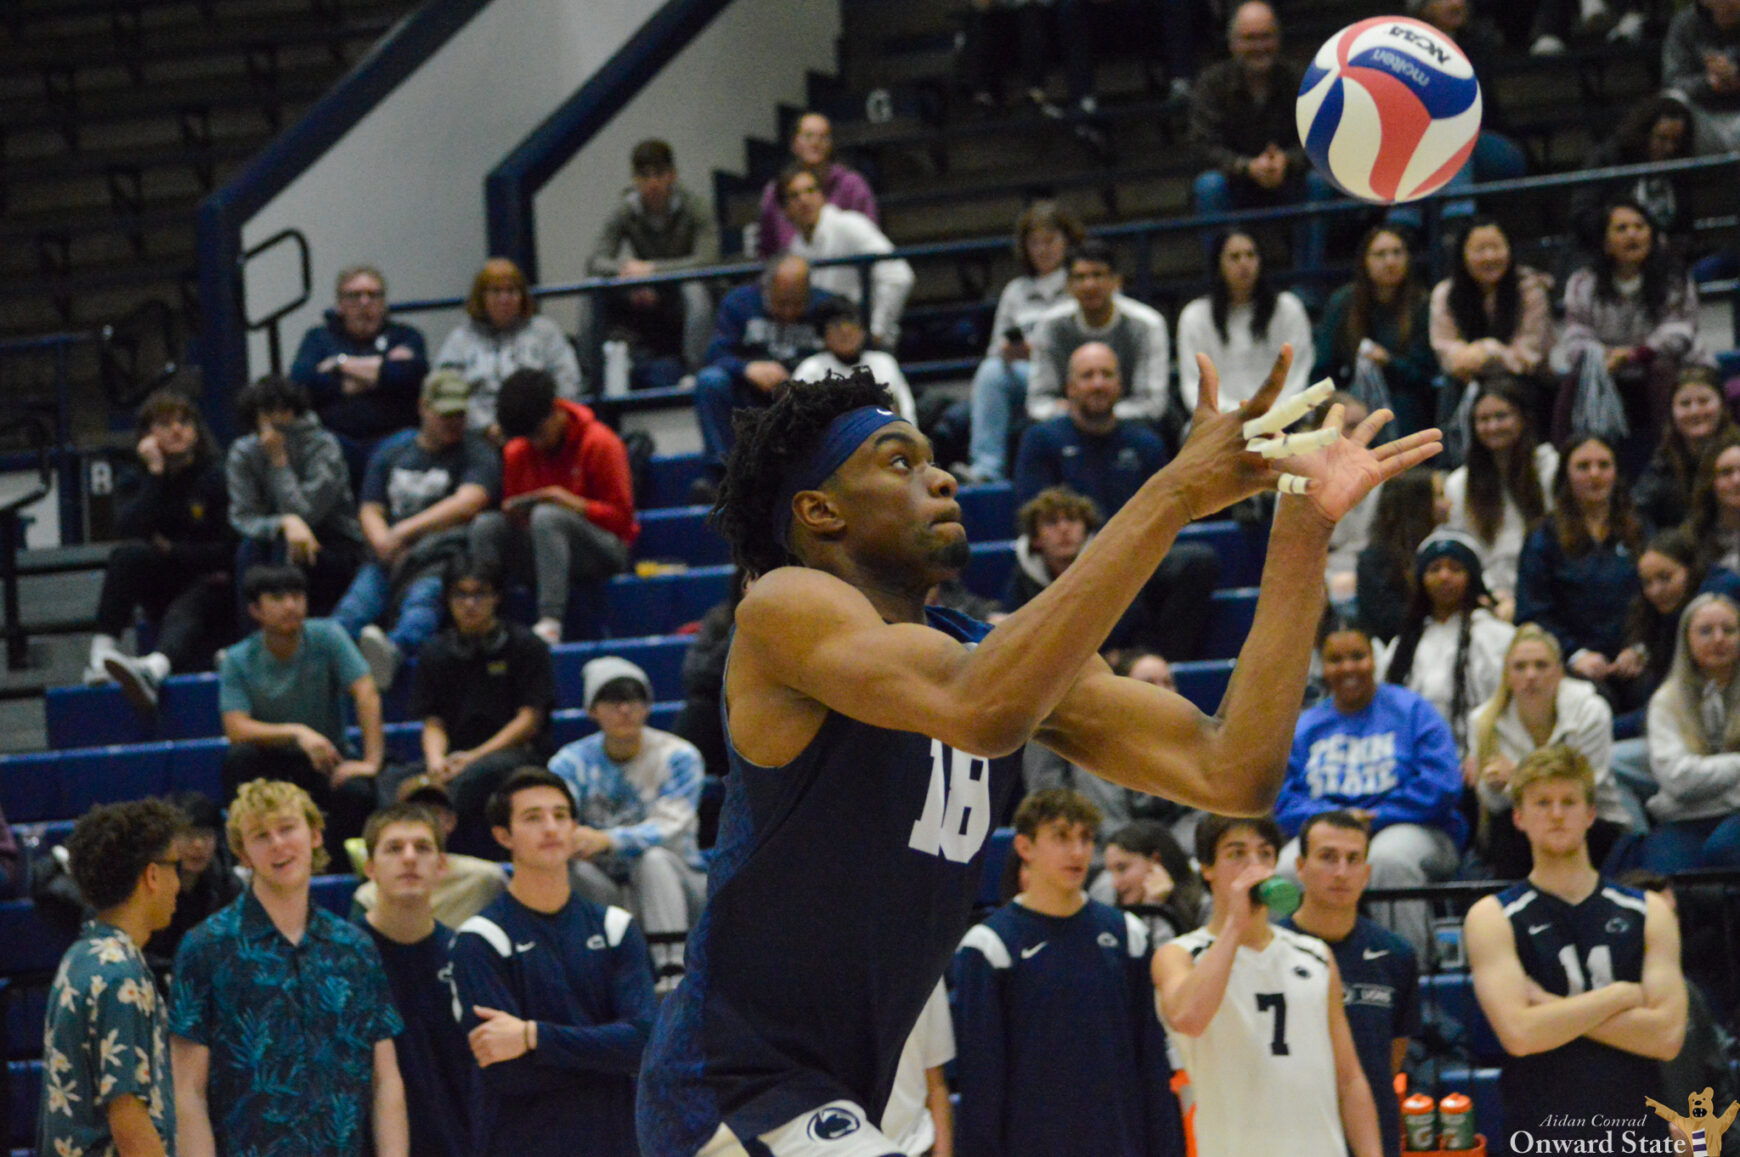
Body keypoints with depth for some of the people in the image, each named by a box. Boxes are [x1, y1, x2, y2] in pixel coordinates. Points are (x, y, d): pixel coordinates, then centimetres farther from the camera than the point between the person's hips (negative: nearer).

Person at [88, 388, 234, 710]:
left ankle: (155, 668, -75)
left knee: (184, 611, -38)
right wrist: (155, 475, -12)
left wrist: (172, 551, -9)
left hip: (211, 586, -4)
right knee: (129, 554, -26)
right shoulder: (139, 481, 9)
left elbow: (230, 550, -4)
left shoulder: (216, 477, -1)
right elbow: (128, 532, -12)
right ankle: (102, 651, -41)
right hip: (162, 592, 4)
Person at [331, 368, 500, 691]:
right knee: (353, 607, -27)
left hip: (447, 558, -5)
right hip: (391, 559, 5)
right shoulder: (390, 452, 24)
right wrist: (386, 545, -9)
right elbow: (370, 510, 16)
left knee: (424, 596, -39)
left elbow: (467, 504, -8)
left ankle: (393, 651, -71)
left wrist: (404, 531, -15)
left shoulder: (478, 454, 10)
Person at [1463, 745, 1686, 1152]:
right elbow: (1519, 1033, -13)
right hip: (1540, 1134, -2)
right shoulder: (1492, 917, 2)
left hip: (1638, 1132, 3)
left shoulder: (1648, 913, 9)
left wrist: (1559, 1009, -9)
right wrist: (1620, 997, -6)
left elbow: (1667, 1033, -4)